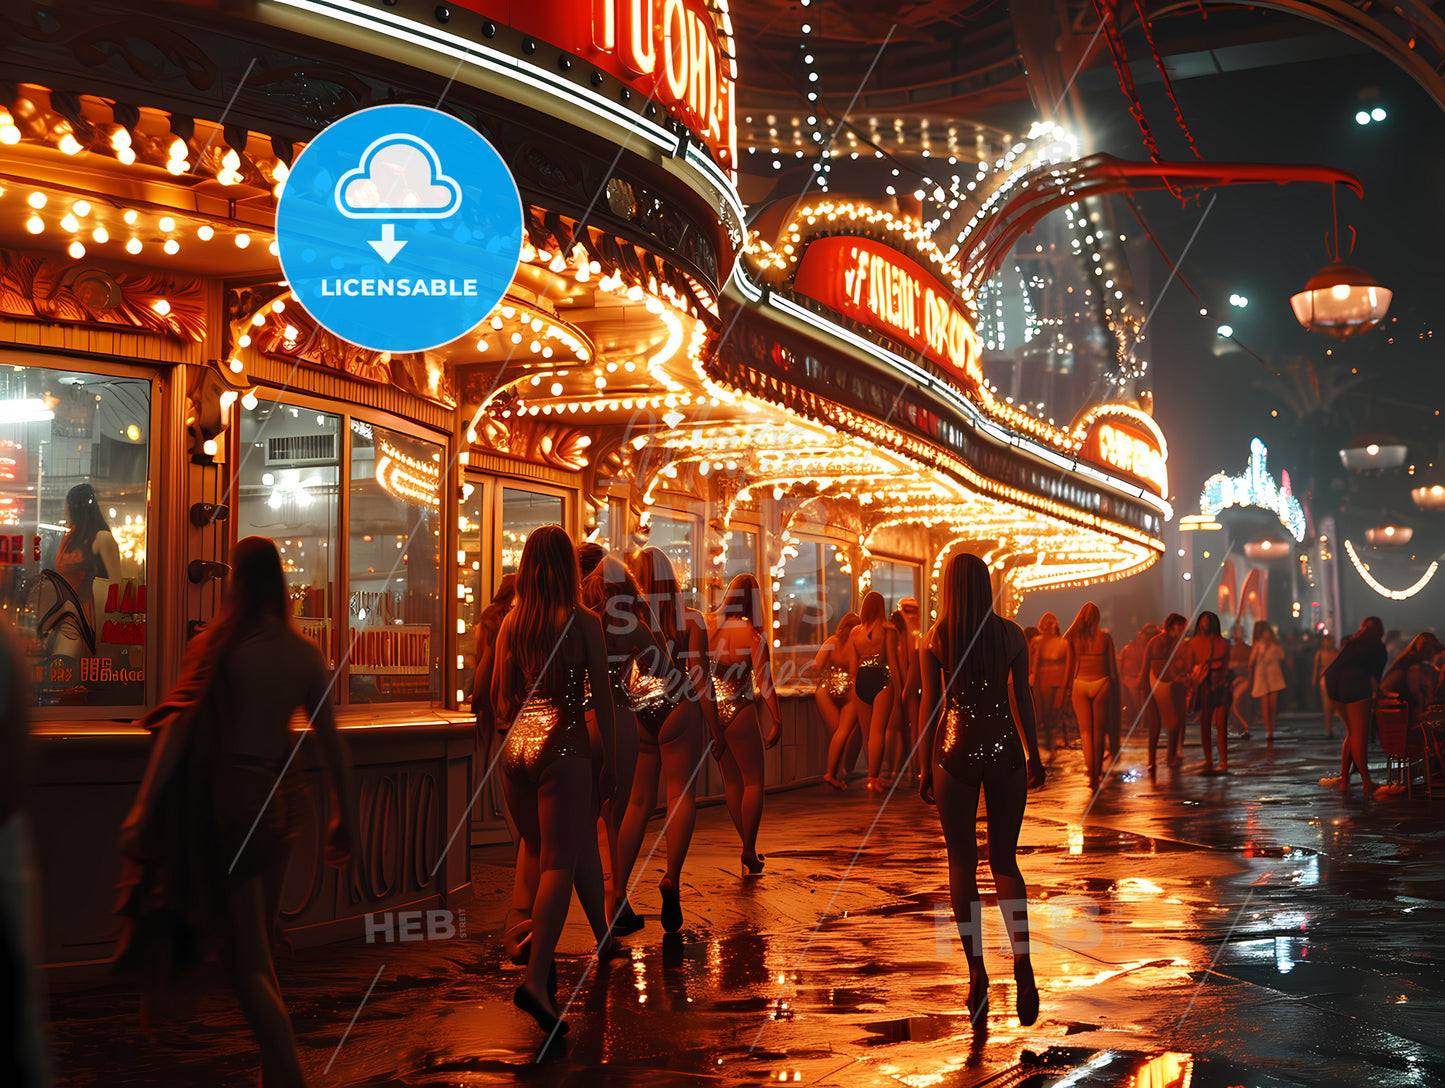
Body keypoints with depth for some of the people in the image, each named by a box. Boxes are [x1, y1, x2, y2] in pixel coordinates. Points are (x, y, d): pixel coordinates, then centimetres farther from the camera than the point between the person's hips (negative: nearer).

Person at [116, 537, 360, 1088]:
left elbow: (178, 731, -13)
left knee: (245, 961, 0)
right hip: (277, 799, 5)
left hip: (228, 795, -5)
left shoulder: (216, 646, -10)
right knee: (261, 950, 21)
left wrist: (142, 809, -10)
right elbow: (332, 743, 5)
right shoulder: (306, 655, 1)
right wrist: (345, 815, 14)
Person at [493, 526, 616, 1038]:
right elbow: (601, 699, -4)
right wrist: (610, 761, 4)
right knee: (560, 863, -6)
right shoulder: (582, 622, -5)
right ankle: (536, 977, -15)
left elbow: (501, 698, 13)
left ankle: (524, 921, 15)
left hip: (516, 744, 5)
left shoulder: (511, 623, 7)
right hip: (564, 744, -5)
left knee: (534, 846, 25)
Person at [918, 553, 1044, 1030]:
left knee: (962, 865, 7)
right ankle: (1022, 960, -7)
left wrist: (926, 767, 3)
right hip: (1003, 749, 2)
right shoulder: (1010, 634, 1)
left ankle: (977, 974, 6)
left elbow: (931, 704, -3)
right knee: (1005, 861, 11)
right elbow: (1023, 699, 3)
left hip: (955, 750, -1)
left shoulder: (935, 639, -3)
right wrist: (1033, 755, 12)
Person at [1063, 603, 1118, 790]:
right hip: (1101, 683, 0)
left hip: (1080, 684, 0)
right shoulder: (1105, 638, 0)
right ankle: (1098, 771, 13)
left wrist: (1068, 687, 9)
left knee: (1085, 730, 5)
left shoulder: (1073, 638, 1)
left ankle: (1090, 768, -13)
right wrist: (1115, 689, 10)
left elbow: (1069, 665, 1)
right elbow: (1112, 665, 2)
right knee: (1099, 730, 9)